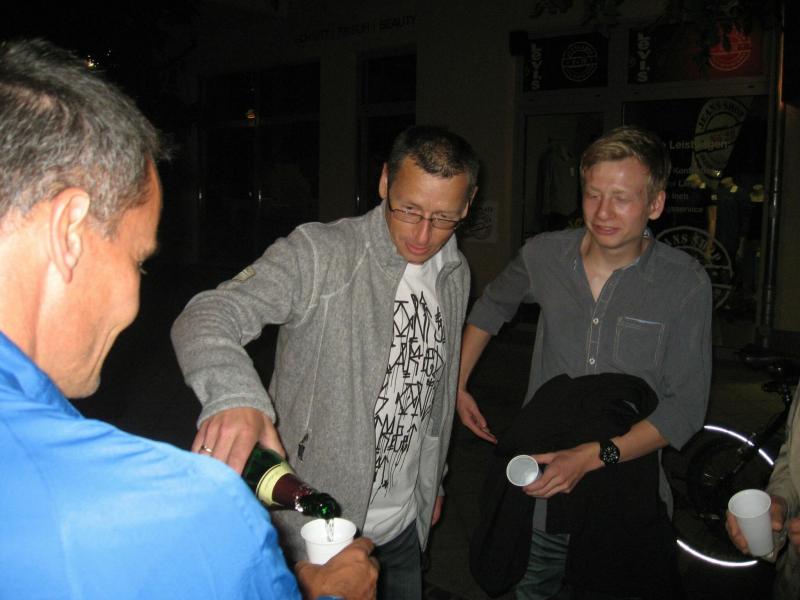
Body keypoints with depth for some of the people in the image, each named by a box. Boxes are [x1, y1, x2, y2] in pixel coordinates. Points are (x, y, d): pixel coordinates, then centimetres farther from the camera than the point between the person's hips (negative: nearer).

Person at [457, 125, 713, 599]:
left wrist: (593, 457, -23)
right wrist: (458, 385, 12)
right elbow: (491, 308, 16)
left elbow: (686, 406, -13)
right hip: (538, 482, 2)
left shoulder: (686, 284, -12)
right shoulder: (544, 255, -5)